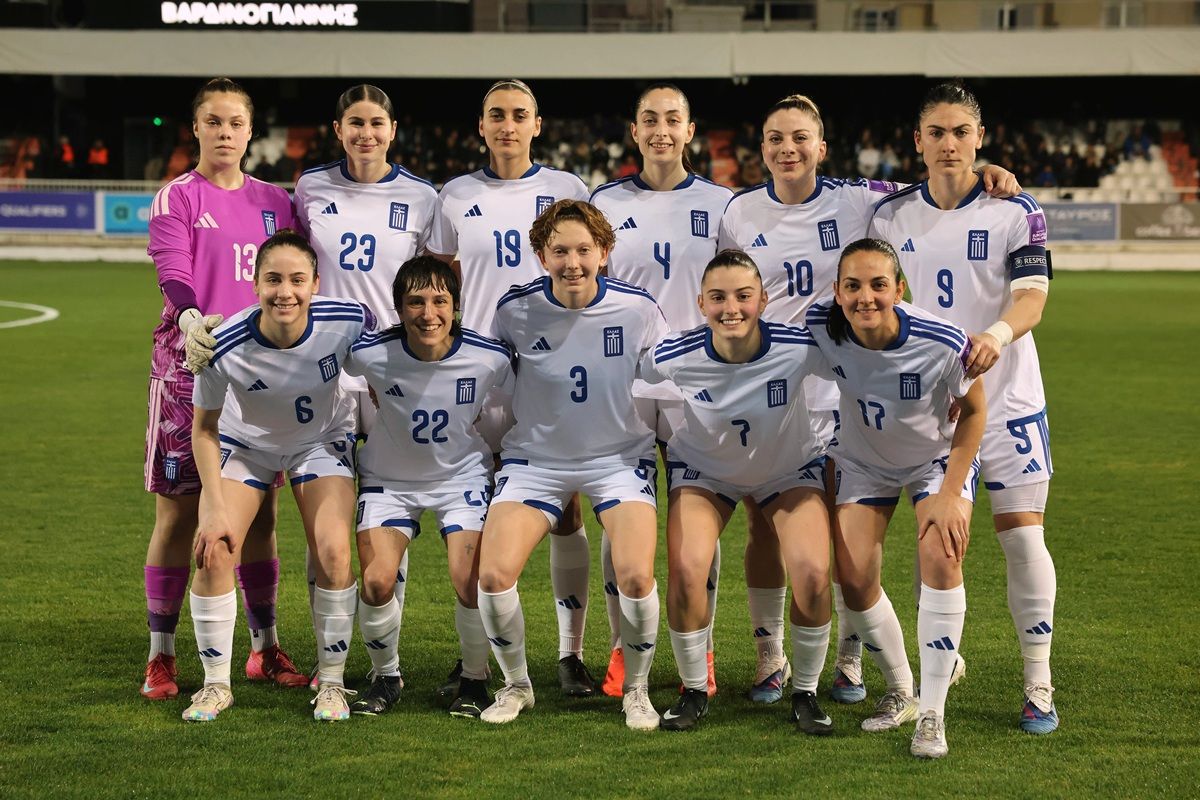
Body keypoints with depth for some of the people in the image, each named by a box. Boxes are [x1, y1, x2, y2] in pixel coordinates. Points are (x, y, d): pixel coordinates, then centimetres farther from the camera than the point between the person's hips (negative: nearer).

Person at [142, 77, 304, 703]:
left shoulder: (273, 201, 13)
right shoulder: (177, 198, 1)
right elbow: (173, 275, -12)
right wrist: (191, 319, -32)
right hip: (188, 365, -3)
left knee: (260, 511, 6)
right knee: (178, 510, -2)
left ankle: (265, 648, 16)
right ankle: (161, 656, 4)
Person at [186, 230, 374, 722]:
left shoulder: (348, 322, -30)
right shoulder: (226, 346, -32)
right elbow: (204, 428, -15)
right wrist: (216, 510, -19)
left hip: (323, 441, 0)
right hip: (245, 443, 0)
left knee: (333, 553, -17)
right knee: (213, 551, -15)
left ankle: (331, 682, 2)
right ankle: (216, 684, 4)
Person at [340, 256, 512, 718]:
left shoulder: (489, 358, -22)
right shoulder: (371, 354, -25)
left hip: (462, 475, 0)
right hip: (390, 477, 1)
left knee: (471, 583, -16)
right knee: (376, 582, -15)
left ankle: (475, 680, 11)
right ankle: (386, 676, 13)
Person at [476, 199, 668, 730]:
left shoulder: (638, 309, -12)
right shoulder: (515, 310, -11)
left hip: (620, 456, -1)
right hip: (535, 458, 1)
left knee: (636, 576, -22)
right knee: (493, 575, -17)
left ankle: (636, 690, 5)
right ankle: (516, 685, 11)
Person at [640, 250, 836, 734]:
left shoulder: (801, 349, -30)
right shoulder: (675, 357, -28)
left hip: (790, 469, 0)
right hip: (703, 469, 0)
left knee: (814, 573, -20)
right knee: (685, 572, -21)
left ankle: (805, 694, 4)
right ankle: (694, 692, 4)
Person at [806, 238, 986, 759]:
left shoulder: (944, 344, -34)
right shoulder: (820, 325, -28)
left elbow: (973, 411, -15)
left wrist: (949, 495, -19)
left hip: (938, 456, -2)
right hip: (862, 460, 2)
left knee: (941, 555, -24)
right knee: (854, 577, -9)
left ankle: (932, 712, -14)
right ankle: (899, 691, 18)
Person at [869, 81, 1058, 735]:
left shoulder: (1015, 211, -4)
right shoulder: (890, 216, 5)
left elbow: (1031, 297, -13)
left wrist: (998, 333, -33)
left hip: (1005, 396, -2)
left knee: (1023, 535, -6)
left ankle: (1039, 686, 2)